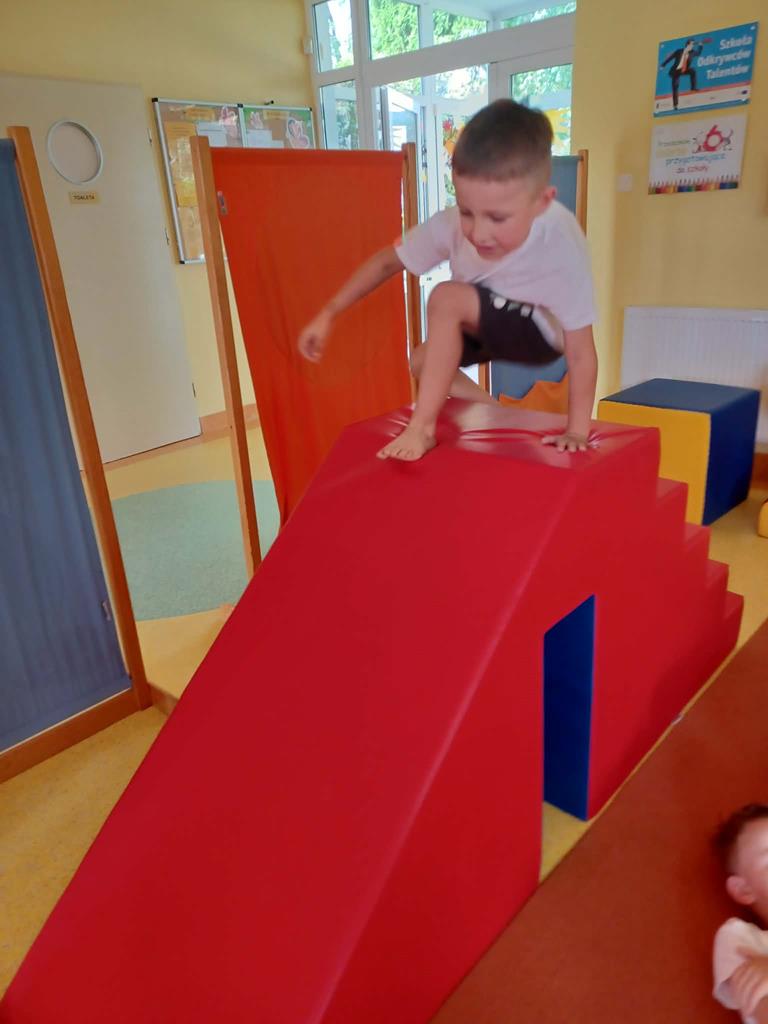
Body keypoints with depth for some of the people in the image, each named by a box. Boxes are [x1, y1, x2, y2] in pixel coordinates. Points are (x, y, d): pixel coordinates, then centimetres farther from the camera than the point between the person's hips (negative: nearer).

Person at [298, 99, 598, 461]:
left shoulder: (561, 245, -38)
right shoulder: (452, 225, -27)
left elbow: (580, 352, -32)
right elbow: (388, 261, -11)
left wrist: (577, 431, -28)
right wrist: (327, 315, -13)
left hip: (542, 330, -6)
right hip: (487, 321, 6)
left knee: (448, 298, -30)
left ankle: (422, 427, -22)